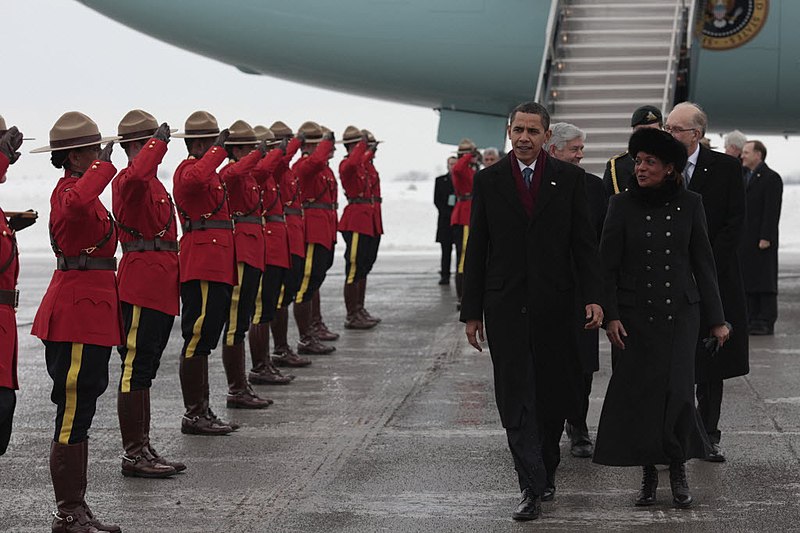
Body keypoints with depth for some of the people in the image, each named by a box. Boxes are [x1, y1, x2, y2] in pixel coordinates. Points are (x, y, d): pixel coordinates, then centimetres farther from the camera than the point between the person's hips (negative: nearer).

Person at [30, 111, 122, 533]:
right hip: (77, 314, -11)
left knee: (79, 415, 14)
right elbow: (77, 205, -42)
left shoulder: (79, 187, 16)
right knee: (72, 416, -4)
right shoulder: (68, 192, -16)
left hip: (89, 313, 11)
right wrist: (105, 165, -32)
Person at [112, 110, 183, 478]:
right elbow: (137, 175, -38)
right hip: (142, 287, -10)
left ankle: (143, 449, 21)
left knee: (143, 370, 14)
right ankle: (133, 455, -1)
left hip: (160, 288, 10)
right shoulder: (128, 181, -11)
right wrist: (158, 141, -25)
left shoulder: (153, 183, 20)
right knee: (136, 371, -5)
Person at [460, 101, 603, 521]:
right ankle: (532, 489, -2)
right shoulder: (488, 180, 4)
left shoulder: (569, 179, 4)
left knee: (554, 395, 6)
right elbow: (476, 249, 5)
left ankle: (542, 466, 30)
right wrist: (471, 311, 2)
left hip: (553, 304, 0)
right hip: (505, 306, 0)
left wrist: (593, 297, -8)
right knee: (516, 399, -3)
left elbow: (584, 243, 4)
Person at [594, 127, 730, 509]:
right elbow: (607, 266, 0)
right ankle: (648, 475, 13)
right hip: (634, 314, 0)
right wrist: (610, 316, -9)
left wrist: (716, 319, 5)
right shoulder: (622, 205, -1)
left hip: (679, 312, 0)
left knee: (678, 391, -7)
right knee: (638, 392, 1)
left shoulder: (689, 205, 2)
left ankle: (678, 471, 10)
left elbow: (703, 263, 6)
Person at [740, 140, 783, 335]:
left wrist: (765, 238, -19)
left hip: (762, 240, -8)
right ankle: (752, 320, 13)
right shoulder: (743, 176, 18)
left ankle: (766, 322, -3)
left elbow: (772, 211, -13)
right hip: (744, 240, 8)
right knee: (748, 280, 8)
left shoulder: (771, 178, -7)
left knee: (764, 281, -5)